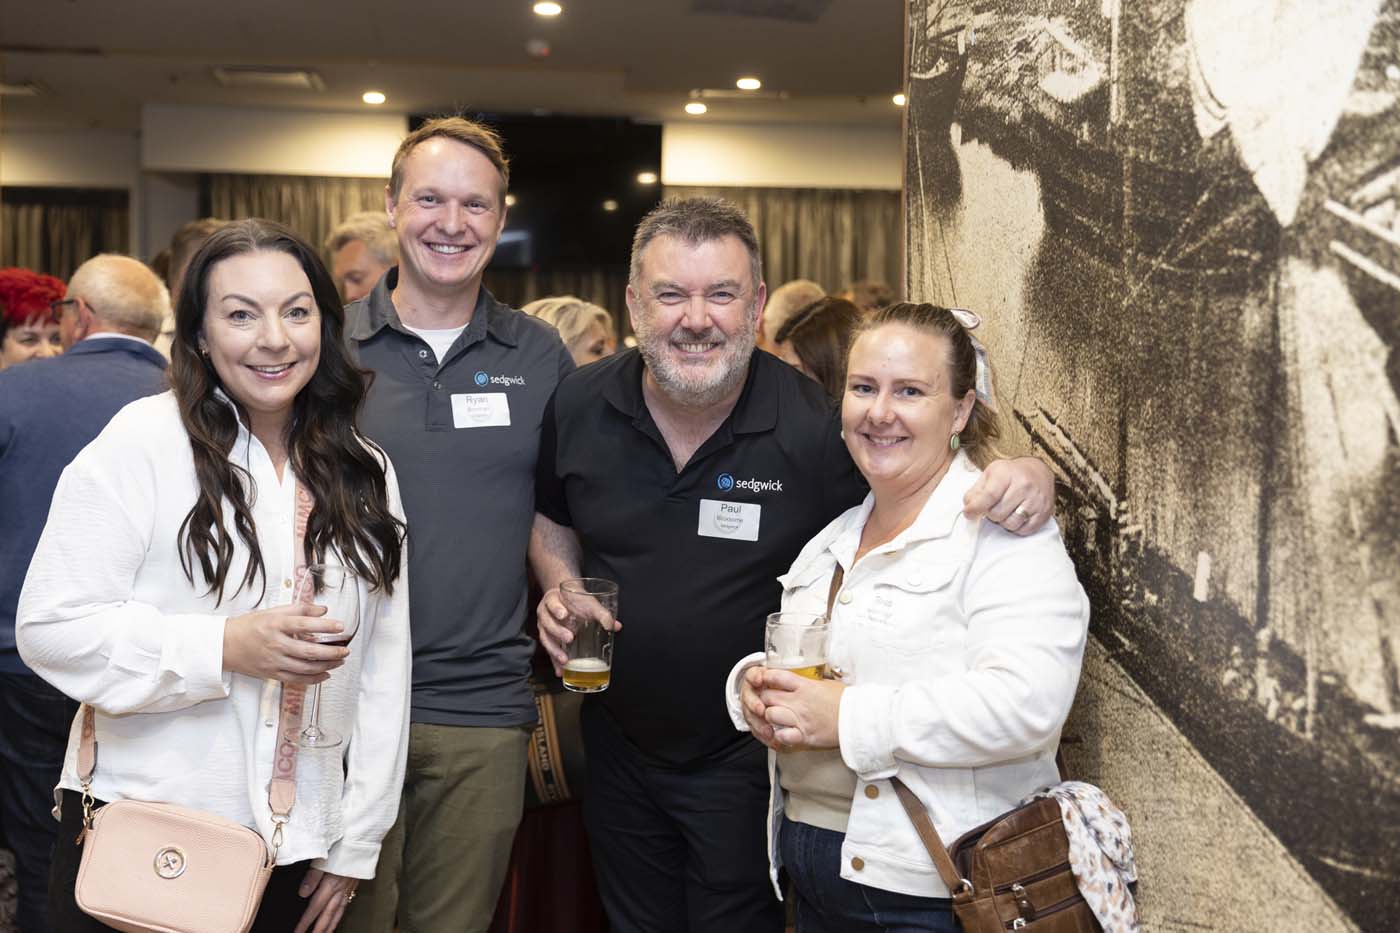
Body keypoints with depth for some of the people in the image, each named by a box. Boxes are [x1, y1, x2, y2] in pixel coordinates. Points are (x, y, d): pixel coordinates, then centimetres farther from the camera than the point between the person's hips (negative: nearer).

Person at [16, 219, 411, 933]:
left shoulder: (366, 473, 6)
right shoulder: (143, 442, -9)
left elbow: (384, 669, 6)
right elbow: (51, 627, -12)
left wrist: (354, 847, 4)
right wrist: (227, 647, -22)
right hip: (137, 840, -4)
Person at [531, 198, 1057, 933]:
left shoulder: (816, 425, -20)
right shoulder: (579, 405, -9)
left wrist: (1020, 473, -28)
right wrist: (558, 591, -10)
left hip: (745, 760, -3)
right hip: (619, 746, 4)